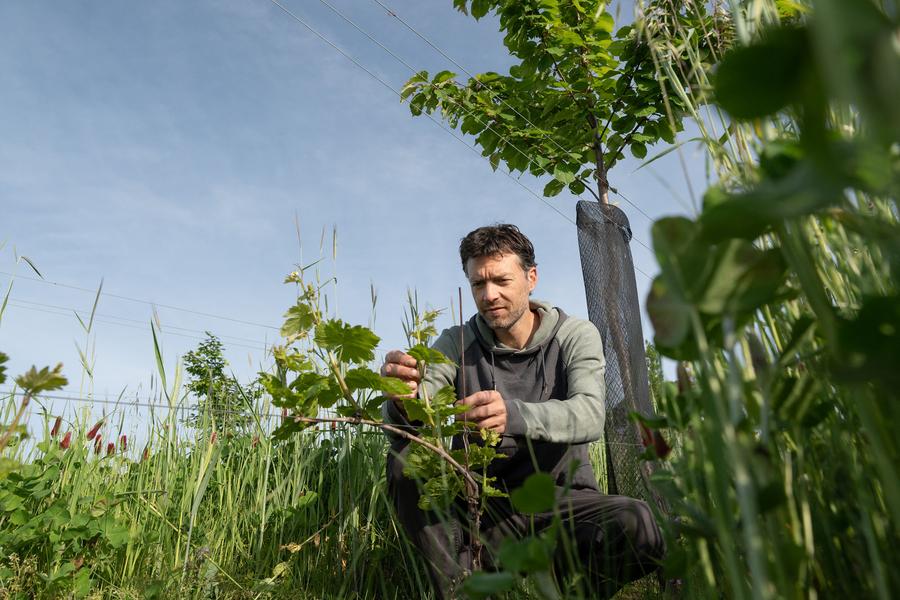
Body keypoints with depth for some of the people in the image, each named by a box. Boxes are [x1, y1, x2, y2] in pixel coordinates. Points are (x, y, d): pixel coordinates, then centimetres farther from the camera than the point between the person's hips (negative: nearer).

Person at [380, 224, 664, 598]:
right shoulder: (456, 343, 1)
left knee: (636, 525, -30)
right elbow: (409, 417, -13)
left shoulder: (576, 336, -4)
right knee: (405, 457, -21)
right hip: (482, 504, 1)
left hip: (562, 497, -1)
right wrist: (403, 401, -39)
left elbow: (590, 416, -23)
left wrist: (513, 415, -43)